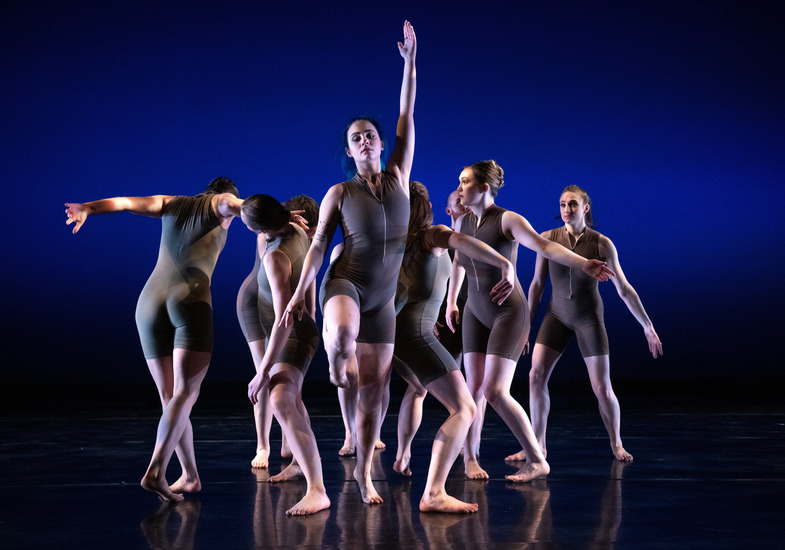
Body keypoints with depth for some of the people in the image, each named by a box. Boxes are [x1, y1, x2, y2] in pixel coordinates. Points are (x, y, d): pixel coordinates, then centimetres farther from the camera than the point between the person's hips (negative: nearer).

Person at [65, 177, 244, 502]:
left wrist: (86, 208, 38)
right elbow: (236, 205, -8)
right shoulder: (220, 203, 15)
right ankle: (155, 472, -30)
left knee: (170, 398, 11)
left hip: (150, 304, 5)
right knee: (184, 393, -13)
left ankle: (190, 475, 14)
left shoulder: (172, 204, 26)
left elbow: (122, 202, 29)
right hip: (191, 303, -5)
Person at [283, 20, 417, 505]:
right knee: (343, 337, -40)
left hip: (383, 296, 3)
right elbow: (318, 244, 0)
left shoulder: (399, 177, 6)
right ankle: (337, 365, -5)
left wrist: (411, 59, 0)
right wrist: (300, 292, -9)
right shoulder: (340, 192, 1)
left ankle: (364, 472, 13)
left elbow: (407, 118, 3)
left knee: (375, 386, 3)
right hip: (344, 282, -3)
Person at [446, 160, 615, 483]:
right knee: (474, 388, 1)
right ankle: (470, 458, 18)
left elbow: (544, 245, -31)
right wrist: (451, 302, 30)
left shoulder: (508, 220, -16)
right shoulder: (463, 221, 3)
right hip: (476, 312, 6)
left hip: (508, 312, -6)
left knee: (495, 391, -15)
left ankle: (537, 461, -4)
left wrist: (583, 264, -48)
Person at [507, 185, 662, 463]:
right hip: (557, 315, 2)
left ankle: (616, 444, 18)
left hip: (589, 318, -2)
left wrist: (647, 326, -6)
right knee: (536, 376, -11)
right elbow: (537, 283, 2)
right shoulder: (548, 238, -8)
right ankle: (537, 445, 1)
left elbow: (624, 288, -7)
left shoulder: (602, 244, -13)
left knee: (602, 388, -4)